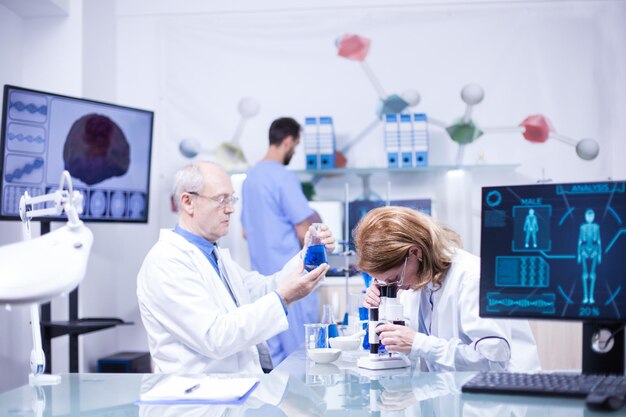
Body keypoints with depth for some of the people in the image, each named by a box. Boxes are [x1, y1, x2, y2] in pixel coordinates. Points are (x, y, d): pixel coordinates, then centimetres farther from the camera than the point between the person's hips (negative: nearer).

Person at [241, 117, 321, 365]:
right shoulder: (284, 177, -14)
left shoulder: (251, 176, 11)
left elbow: (246, 233, 17)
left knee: (276, 352, 13)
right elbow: (304, 232, -14)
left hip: (263, 274, 8)